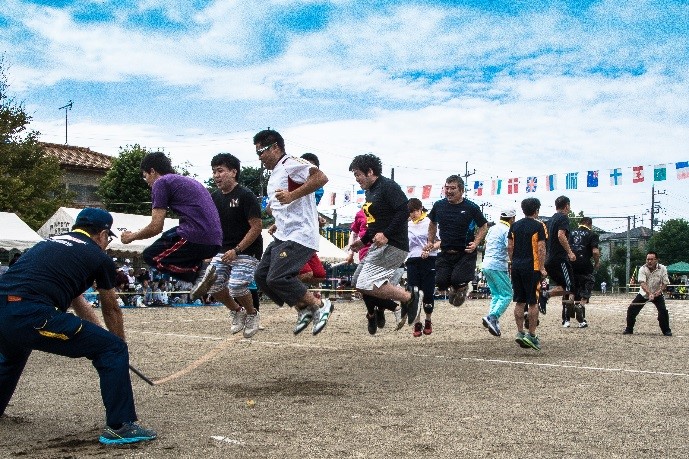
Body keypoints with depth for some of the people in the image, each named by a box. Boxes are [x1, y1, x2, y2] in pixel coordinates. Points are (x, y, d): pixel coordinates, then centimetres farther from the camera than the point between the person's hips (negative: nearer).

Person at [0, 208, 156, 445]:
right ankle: (119, 426, 0)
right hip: (30, 315, -8)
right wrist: (120, 347, 37)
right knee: (114, 348, 2)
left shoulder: (49, 243, 30)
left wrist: (99, 333, 47)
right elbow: (111, 310, 22)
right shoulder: (99, 257, 10)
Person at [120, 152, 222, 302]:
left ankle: (197, 273, -6)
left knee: (151, 256, 7)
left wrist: (132, 236, 15)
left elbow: (156, 227, -3)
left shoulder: (161, 182, 2)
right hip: (215, 242, 8)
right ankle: (199, 270, 7)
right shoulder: (187, 181, 27)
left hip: (197, 237, -8)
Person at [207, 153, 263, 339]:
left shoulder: (246, 196, -15)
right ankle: (236, 311, 19)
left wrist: (236, 250, -21)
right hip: (223, 250, 7)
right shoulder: (214, 197, 6)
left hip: (247, 251, -7)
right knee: (213, 284, -7)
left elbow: (256, 227, -17)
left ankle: (252, 314, 9)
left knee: (236, 285, -21)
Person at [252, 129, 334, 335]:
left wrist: (292, 195, -26)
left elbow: (321, 178, -24)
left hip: (300, 235, -11)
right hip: (282, 235, 11)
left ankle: (320, 305, -2)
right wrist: (273, 207, 15)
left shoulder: (290, 163, -9)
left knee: (277, 278, -18)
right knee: (261, 276, 6)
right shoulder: (274, 176, 22)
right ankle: (303, 309, 12)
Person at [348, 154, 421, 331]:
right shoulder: (370, 192, 17)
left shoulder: (388, 186, -13)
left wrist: (386, 234, -28)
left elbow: (404, 211, -22)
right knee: (357, 281, 15)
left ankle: (410, 297, -9)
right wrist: (363, 240, 22)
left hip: (392, 246, -11)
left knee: (366, 285, -20)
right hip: (378, 246, 11)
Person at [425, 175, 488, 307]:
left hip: (465, 253, -3)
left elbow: (483, 226, 4)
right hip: (446, 252, 3)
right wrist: (430, 241, 13)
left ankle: (462, 287, 19)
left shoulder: (471, 208, -7)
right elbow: (433, 224, 21)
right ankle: (452, 289, 28)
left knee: (458, 280, -20)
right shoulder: (439, 205, 3)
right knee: (441, 282, -10)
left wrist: (476, 243, -10)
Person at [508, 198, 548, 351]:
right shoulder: (538, 225, -6)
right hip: (532, 267, -5)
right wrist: (542, 268, -9)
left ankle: (520, 332, 10)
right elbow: (541, 248, -11)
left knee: (519, 302, 11)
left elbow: (510, 247, 9)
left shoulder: (515, 225, 9)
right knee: (533, 302, 1)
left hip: (516, 266, 5)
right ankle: (531, 335, 2)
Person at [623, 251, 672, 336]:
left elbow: (665, 283, -10)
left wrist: (659, 291, -29)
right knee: (631, 309, -6)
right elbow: (642, 283, -30)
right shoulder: (643, 269, -18)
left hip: (657, 294, 0)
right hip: (644, 294, 0)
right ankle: (629, 329, 10)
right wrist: (649, 293, -44)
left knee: (663, 311, -17)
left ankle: (666, 330, 2)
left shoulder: (662, 269, -14)